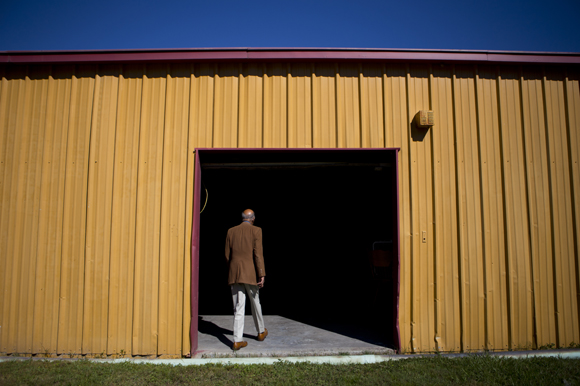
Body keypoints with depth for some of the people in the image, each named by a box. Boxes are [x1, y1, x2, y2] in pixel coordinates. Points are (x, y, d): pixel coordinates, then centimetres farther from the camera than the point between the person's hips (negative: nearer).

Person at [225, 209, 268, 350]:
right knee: (255, 303, 16)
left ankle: (237, 340, -2)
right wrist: (262, 276, -10)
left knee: (238, 307, 3)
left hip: (234, 274, 2)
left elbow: (227, 255, 9)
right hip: (250, 274, -2)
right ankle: (261, 332, 33)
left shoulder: (231, 231, 7)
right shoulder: (256, 231, -4)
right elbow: (258, 254, -11)